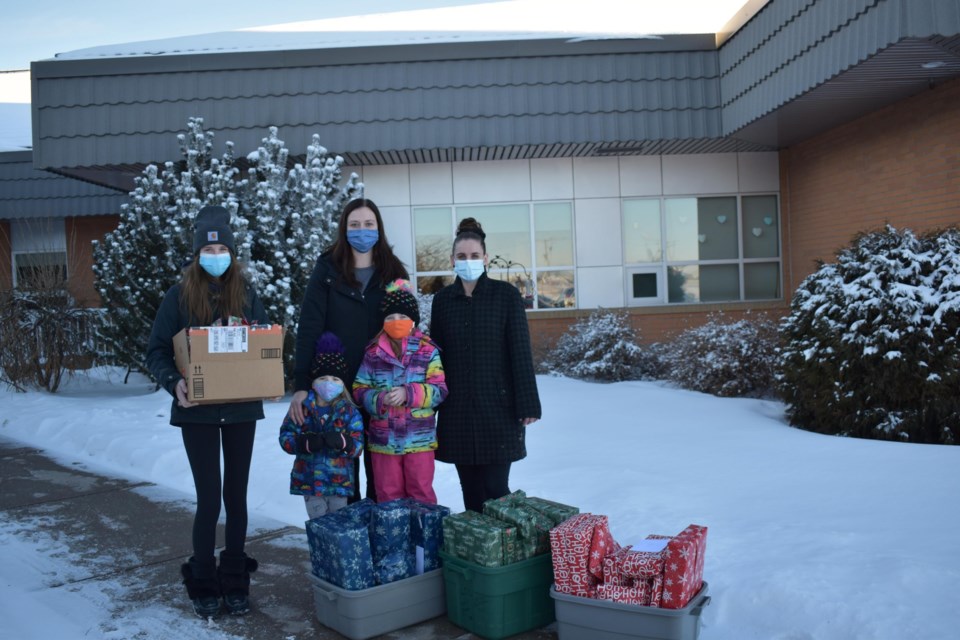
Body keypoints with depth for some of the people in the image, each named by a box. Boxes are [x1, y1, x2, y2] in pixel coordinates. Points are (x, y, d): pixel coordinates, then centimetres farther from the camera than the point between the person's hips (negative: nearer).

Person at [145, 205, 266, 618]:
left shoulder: (246, 294, 4)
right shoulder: (180, 296, -2)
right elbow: (157, 351, -3)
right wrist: (174, 382, -22)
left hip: (241, 409, 2)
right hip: (198, 411, -2)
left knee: (236, 495, 9)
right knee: (209, 499, -2)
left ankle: (235, 580, 23)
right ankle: (202, 583, 17)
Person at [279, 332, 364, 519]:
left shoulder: (349, 412, -2)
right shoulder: (301, 409, -1)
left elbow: (358, 445, -6)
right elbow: (285, 437, -2)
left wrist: (342, 442, -27)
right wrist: (305, 443, -20)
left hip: (339, 481, 0)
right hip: (310, 480, 0)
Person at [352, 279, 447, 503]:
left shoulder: (428, 351, -3)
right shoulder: (373, 353, 1)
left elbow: (440, 390, -7)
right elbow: (359, 390, 3)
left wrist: (409, 394, -21)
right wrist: (380, 399, -17)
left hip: (420, 439, -1)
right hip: (383, 440, 2)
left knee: (422, 493, 9)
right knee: (388, 496, 13)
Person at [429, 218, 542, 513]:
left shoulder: (506, 294, -3)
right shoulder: (442, 299, 6)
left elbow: (521, 350, -5)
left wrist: (528, 403, -9)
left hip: (498, 405, -3)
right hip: (457, 409, 3)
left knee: (495, 488, -3)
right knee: (469, 488, 9)